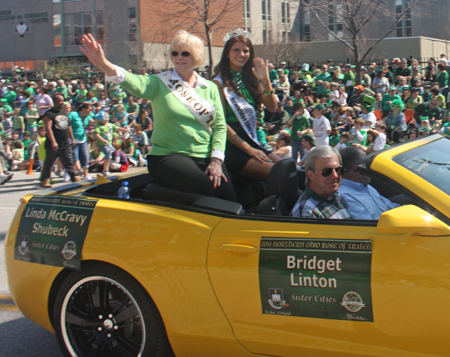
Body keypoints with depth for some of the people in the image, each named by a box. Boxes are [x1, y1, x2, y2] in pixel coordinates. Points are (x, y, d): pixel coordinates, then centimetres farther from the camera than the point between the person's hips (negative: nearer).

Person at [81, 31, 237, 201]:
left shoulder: (210, 88, 13)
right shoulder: (160, 83, 3)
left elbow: (220, 126, 7)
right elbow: (134, 82, -17)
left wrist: (216, 161, -8)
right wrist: (103, 64, -36)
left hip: (206, 159, 3)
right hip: (169, 157, -3)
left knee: (230, 198, -18)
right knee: (210, 191, -27)